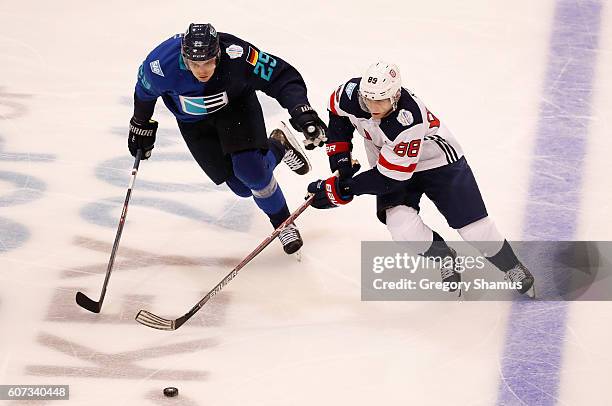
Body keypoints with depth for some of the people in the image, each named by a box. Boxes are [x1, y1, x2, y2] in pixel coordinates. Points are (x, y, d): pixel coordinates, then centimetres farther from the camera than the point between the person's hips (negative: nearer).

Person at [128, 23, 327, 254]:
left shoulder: (237, 56, -38)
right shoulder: (161, 65, -33)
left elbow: (283, 77, -29)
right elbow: (144, 91, -9)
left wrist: (302, 111, -45)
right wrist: (141, 126, 6)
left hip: (236, 103, -1)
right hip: (193, 120, 1)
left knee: (251, 171, -21)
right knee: (243, 187, -2)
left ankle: (282, 222, 9)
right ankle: (277, 148, 29)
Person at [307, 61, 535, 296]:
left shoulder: (409, 121, -40)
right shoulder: (351, 93, -25)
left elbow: (389, 177, -33)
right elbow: (338, 115, 2)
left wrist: (342, 190, -29)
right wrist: (340, 156, -7)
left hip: (438, 161, -4)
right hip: (386, 161, 4)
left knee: (474, 227, -6)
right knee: (402, 226, -20)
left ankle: (515, 271, 20)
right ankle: (444, 259, 10)